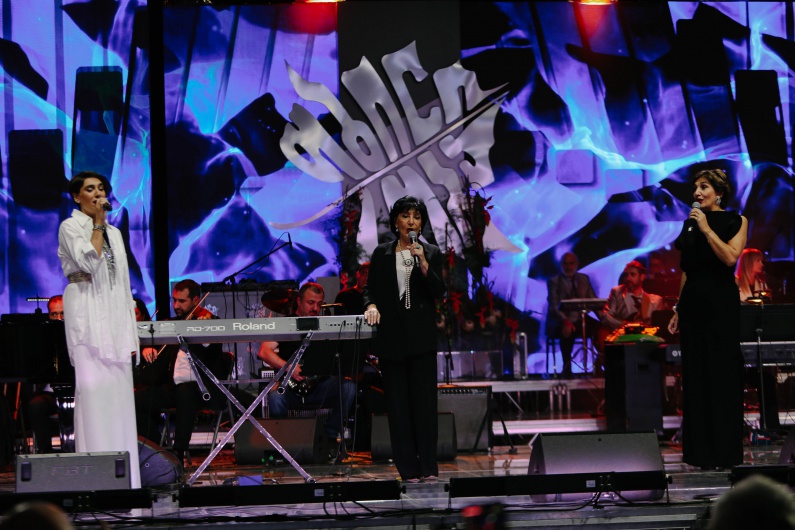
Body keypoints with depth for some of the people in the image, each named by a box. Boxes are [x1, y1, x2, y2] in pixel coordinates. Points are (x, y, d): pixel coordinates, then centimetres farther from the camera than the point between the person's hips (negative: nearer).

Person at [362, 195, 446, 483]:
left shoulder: (431, 253, 6)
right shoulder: (381, 253, 10)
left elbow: (438, 291, -4)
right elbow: (371, 289, 10)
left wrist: (423, 264, -17)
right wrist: (371, 306, -11)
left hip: (421, 335, -1)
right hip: (391, 335, 2)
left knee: (424, 398, -6)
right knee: (397, 402, 0)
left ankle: (428, 467, -3)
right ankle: (408, 468, 3)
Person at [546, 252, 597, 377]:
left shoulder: (584, 279, 14)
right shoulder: (554, 282, 0)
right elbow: (554, 307, -13)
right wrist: (565, 321, -33)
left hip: (581, 319, 4)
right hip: (560, 321, -4)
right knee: (567, 331, -37)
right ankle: (567, 367, -24)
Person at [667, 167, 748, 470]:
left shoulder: (735, 222, 0)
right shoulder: (690, 223, 13)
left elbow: (730, 257, -16)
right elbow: (686, 270, 15)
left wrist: (707, 229, -16)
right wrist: (678, 309, 12)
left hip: (720, 302, -5)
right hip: (693, 302, 5)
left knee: (722, 373, -4)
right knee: (695, 374, 5)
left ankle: (723, 451, 1)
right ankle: (699, 451, 10)